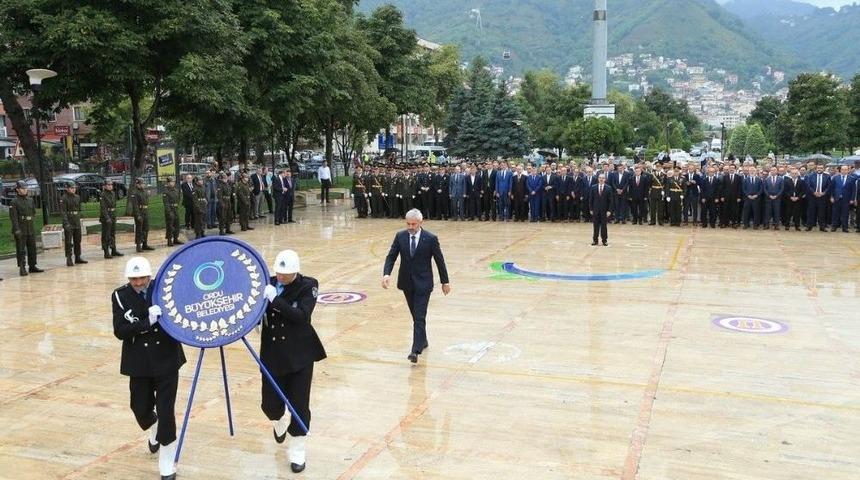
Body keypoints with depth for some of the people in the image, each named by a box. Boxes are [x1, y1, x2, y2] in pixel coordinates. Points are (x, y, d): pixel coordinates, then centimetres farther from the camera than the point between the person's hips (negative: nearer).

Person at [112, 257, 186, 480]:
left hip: (166, 359, -1)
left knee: (166, 412, -2)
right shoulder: (120, 296, -7)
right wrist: (148, 322, -27)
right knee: (141, 409, 13)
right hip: (139, 363, 2)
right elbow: (120, 331, -15)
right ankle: (154, 432, 50)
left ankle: (167, 462, 16)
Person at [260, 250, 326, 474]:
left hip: (300, 354, -3)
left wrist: (275, 299, -29)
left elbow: (302, 316, -24)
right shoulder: (269, 284, 0)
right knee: (270, 404, 8)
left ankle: (297, 450, 20)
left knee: (299, 404, 1)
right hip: (273, 354, 3)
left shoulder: (307, 286, -10)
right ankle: (280, 420, 45)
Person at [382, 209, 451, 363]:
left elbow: (439, 261, -2)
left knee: (419, 317, -10)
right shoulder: (400, 236, -2)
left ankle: (415, 350, -13)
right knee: (416, 316, 17)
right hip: (406, 283, 4)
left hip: (423, 283, -4)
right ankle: (423, 341, 36)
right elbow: (391, 256, -2)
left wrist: (445, 282, 3)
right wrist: (386, 274, -19)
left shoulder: (431, 239, -10)